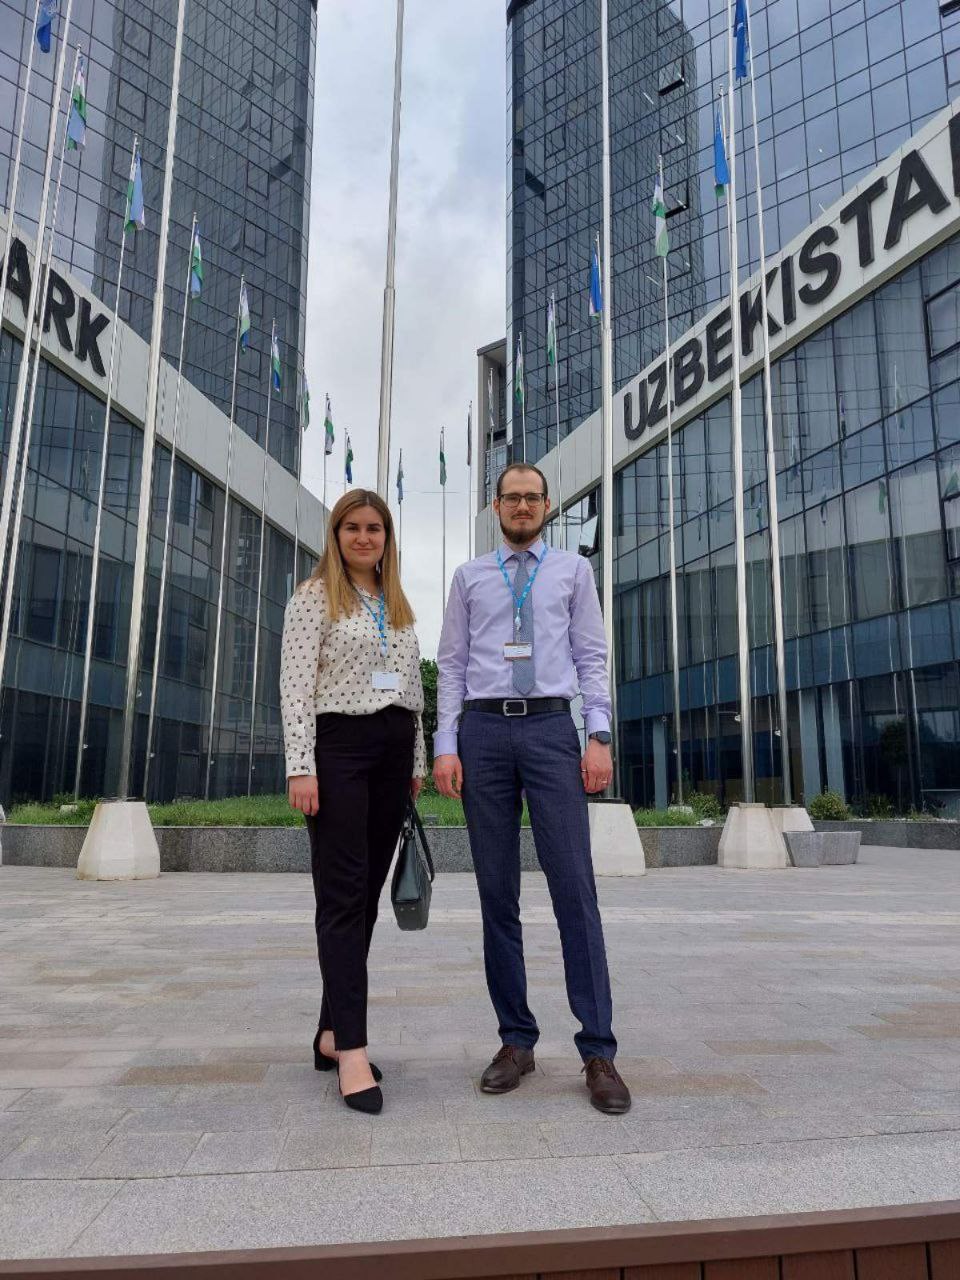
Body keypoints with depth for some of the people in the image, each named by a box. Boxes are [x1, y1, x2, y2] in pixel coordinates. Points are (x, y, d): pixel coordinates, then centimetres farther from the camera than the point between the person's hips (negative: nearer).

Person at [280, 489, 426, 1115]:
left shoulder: (400, 605, 18)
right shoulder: (314, 597, 1)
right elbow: (296, 685, -7)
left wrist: (418, 762, 14)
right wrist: (301, 766, -15)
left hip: (394, 749, 6)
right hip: (338, 745, -6)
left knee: (367, 893, 7)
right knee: (343, 894, -8)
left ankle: (332, 1033, 18)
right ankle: (353, 1051, -6)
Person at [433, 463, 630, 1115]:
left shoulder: (574, 571, 12)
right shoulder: (469, 577, 14)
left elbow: (592, 657, 6)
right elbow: (451, 665, 10)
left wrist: (600, 737, -5)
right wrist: (445, 745, -1)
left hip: (550, 726, -1)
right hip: (483, 728, 2)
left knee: (575, 888, -5)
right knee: (497, 893, 6)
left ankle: (598, 1052, 5)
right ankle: (516, 1041, 18)